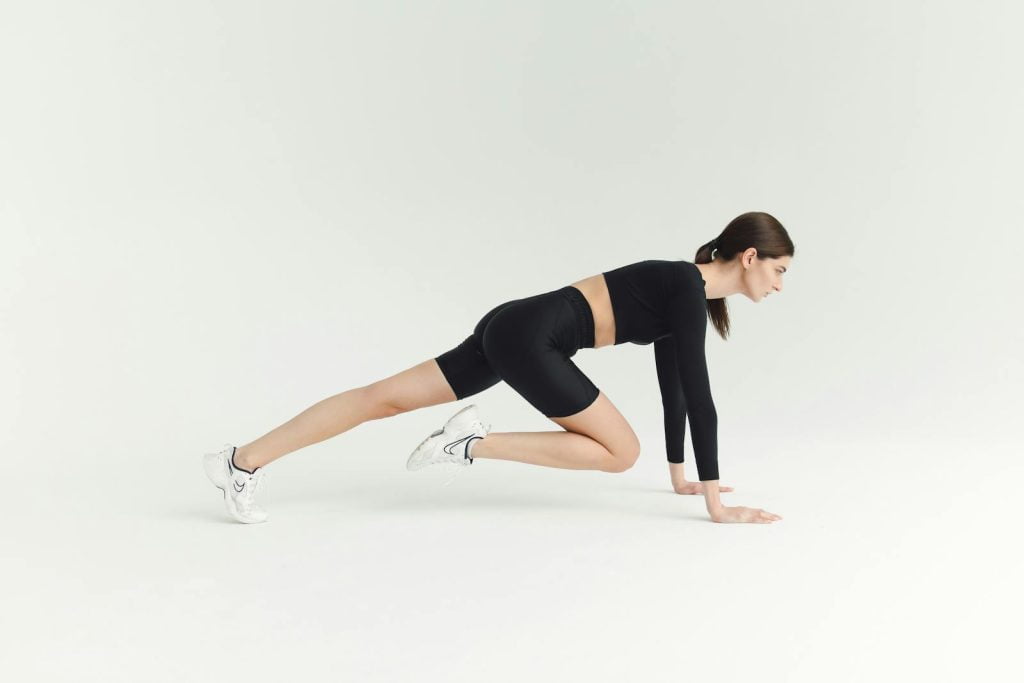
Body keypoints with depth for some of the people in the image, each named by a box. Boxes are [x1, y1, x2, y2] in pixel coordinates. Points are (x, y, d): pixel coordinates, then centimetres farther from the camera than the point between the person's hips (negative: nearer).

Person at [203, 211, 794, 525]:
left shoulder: (681, 288, 17)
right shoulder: (688, 291, -11)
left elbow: (672, 384, 24)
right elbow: (699, 396, -15)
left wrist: (679, 473, 28)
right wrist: (715, 500, -10)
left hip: (513, 330, 9)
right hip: (527, 336, -9)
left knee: (387, 398, 5)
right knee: (620, 452, -3)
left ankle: (243, 462, 6)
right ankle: (476, 443, -6)